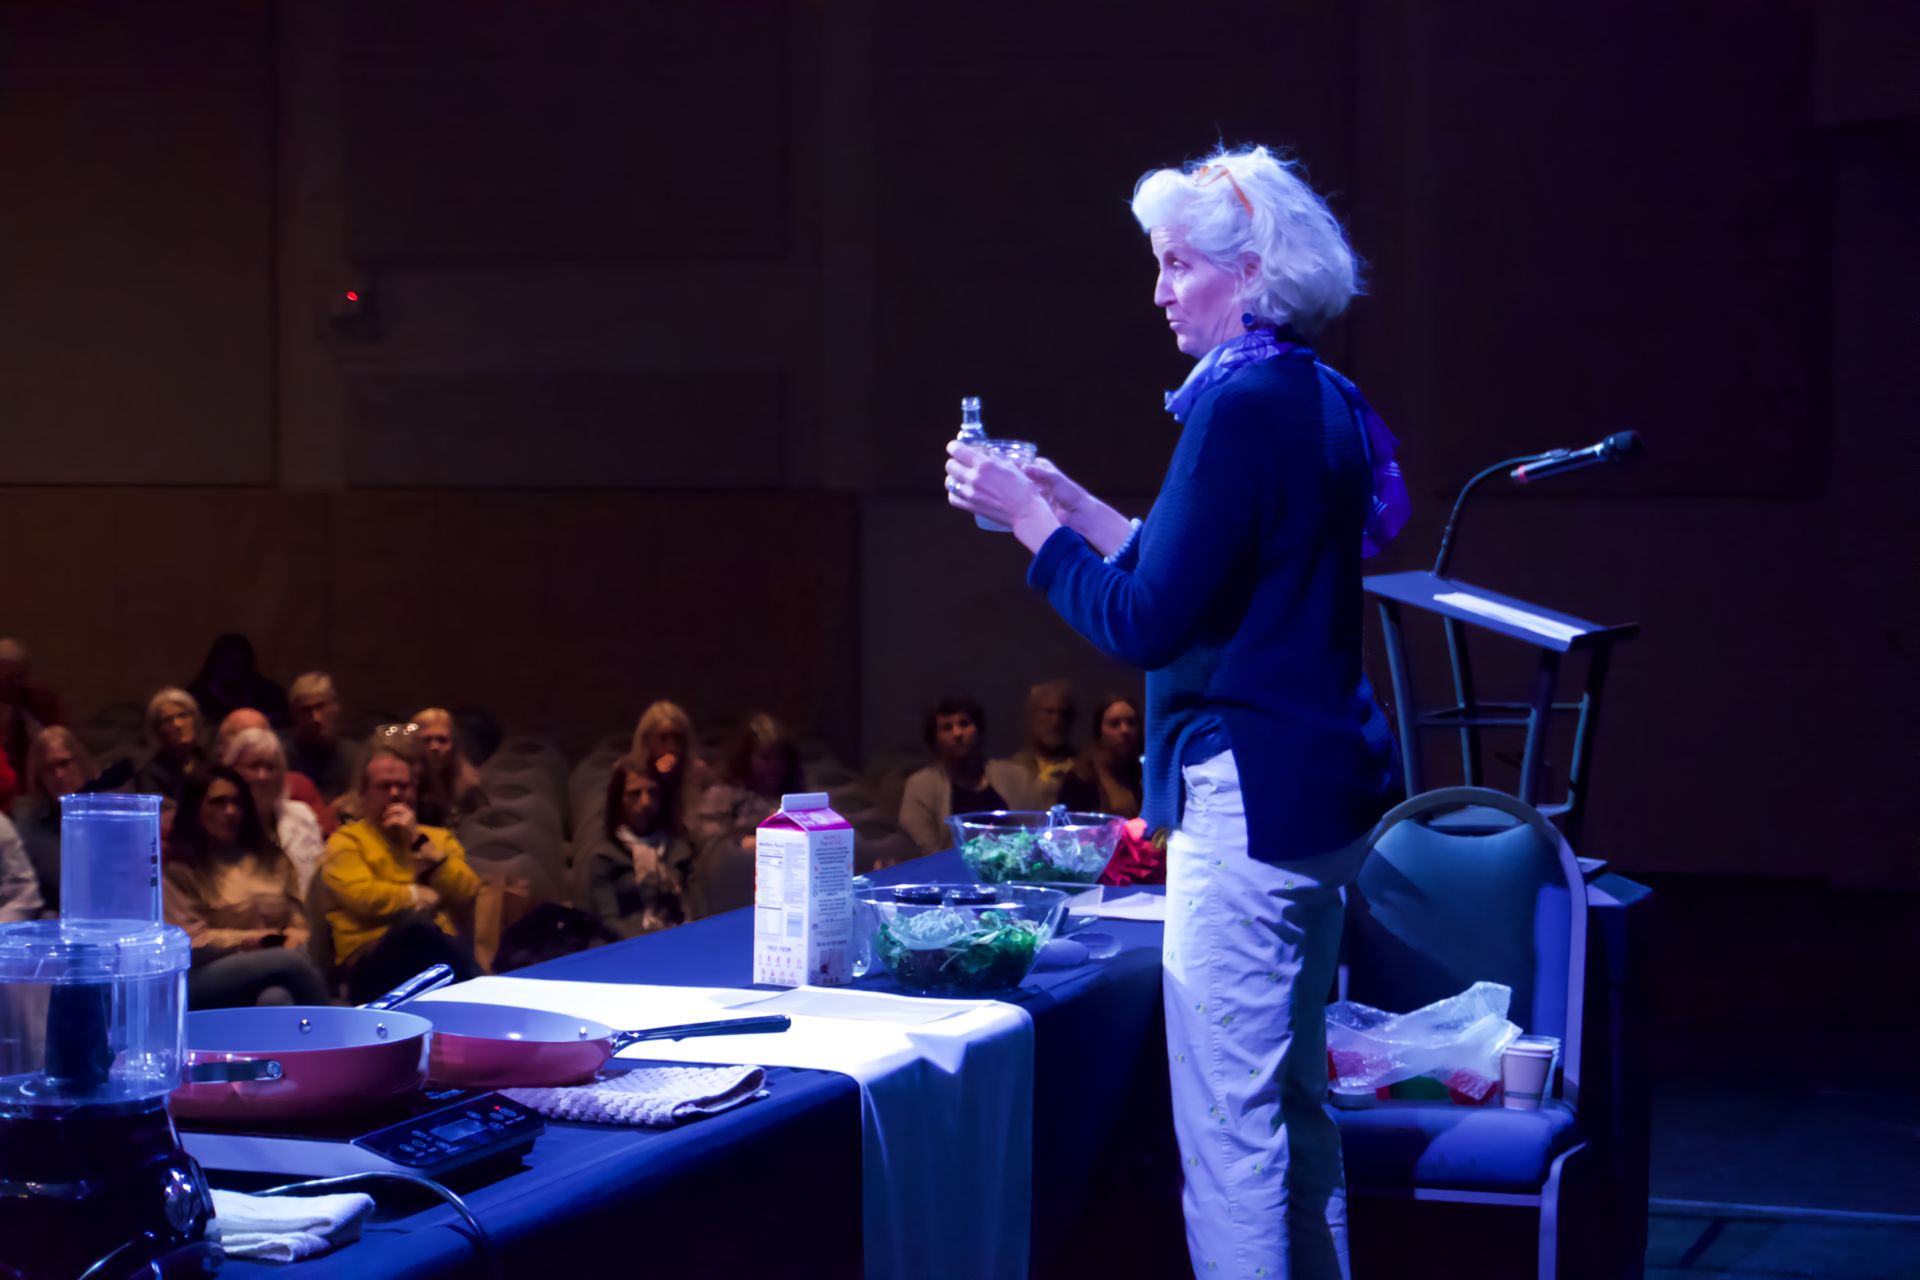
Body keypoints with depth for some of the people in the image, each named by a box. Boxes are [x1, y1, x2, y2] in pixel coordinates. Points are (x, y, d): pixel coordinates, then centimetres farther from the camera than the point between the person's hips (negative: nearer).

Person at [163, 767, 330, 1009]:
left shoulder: (271, 857, 22)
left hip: (273, 971, 4)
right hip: (205, 983, -4)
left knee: (276, 999, -37)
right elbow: (191, 940, -2)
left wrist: (296, 937, -7)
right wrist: (249, 941, -7)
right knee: (292, 961, -34)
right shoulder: (179, 870, 6)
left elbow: (299, 916, 17)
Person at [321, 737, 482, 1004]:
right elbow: (362, 896, -6)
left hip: (442, 959, 3)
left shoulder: (440, 837, 26)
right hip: (375, 964, -3)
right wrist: (423, 897, 4)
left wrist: (419, 843, 4)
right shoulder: (347, 840, 14)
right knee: (415, 925, -40)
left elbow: (468, 894, 8)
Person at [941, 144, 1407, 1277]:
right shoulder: (1322, 401, 14)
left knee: (1228, 1126, -6)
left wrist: (1028, 519, -8)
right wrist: (1073, 506, 22)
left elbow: (1147, 622, -18)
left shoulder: (1244, 404, -16)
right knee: (1295, 1106, 19)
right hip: (1325, 789, 11)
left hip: (1250, 793, -11)